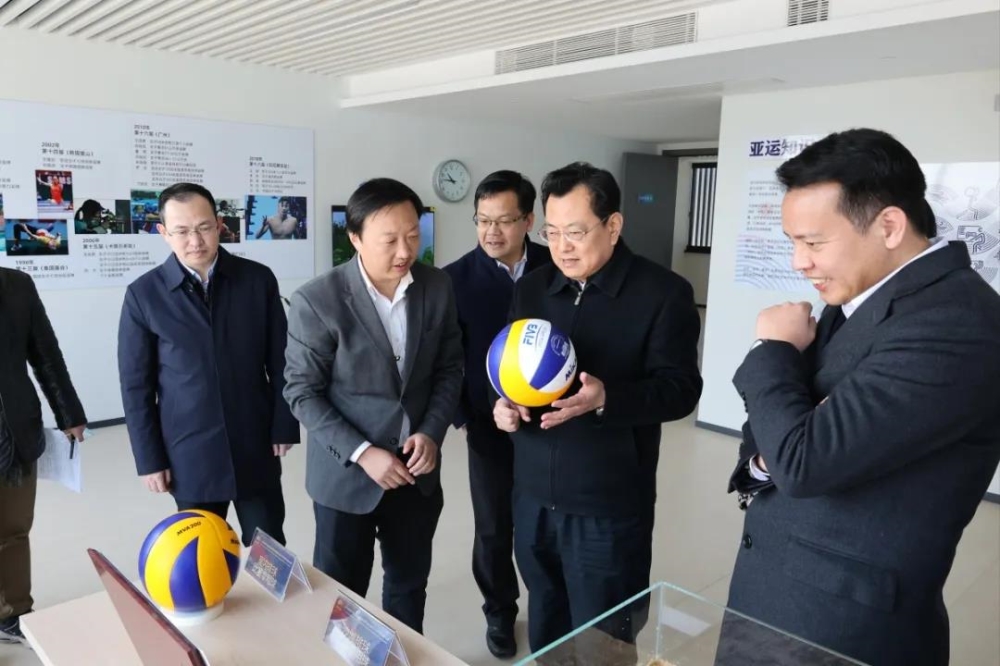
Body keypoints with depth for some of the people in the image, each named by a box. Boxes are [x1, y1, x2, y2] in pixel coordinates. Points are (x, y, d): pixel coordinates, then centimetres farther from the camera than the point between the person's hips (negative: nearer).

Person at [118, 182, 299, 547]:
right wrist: (149, 458, -1)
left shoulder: (259, 279, -2)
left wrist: (284, 427, -1)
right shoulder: (143, 294, -4)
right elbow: (136, 385, 0)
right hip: (189, 453, 0)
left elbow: (281, 362, 2)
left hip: (256, 447, 1)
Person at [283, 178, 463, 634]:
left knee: (409, 583, 21)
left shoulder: (437, 287, -5)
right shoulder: (316, 301, -17)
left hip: (416, 469, 4)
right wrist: (362, 453, -19)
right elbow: (303, 392, -12)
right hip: (346, 473, -3)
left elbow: (450, 367, 3)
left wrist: (432, 433, -11)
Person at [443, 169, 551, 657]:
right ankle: (500, 612, 37)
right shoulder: (456, 279, -7)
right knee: (494, 530, 13)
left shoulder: (555, 269, -5)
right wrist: (463, 419, -4)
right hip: (489, 428, -1)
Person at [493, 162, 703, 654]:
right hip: (533, 496, 5)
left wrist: (606, 397, -29)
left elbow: (681, 388, -13)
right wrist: (504, 402, -5)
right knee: (544, 628, 21)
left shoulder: (663, 293, -9)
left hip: (609, 505, -5)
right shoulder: (532, 288, 8)